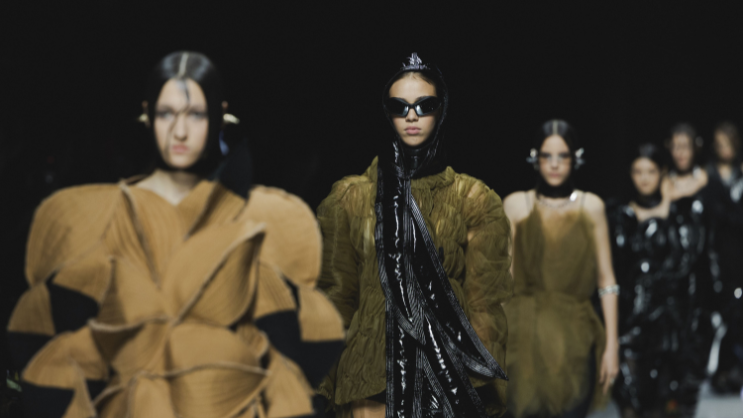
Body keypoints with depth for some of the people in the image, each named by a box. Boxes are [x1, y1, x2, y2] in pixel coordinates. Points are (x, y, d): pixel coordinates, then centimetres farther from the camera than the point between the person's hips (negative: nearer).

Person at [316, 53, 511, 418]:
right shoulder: (350, 197, 8)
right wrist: (332, 387, 3)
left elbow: (484, 306, 2)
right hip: (372, 375, 1)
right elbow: (337, 297, 8)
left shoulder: (474, 200, 5)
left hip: (450, 374, 0)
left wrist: (483, 388, -4)